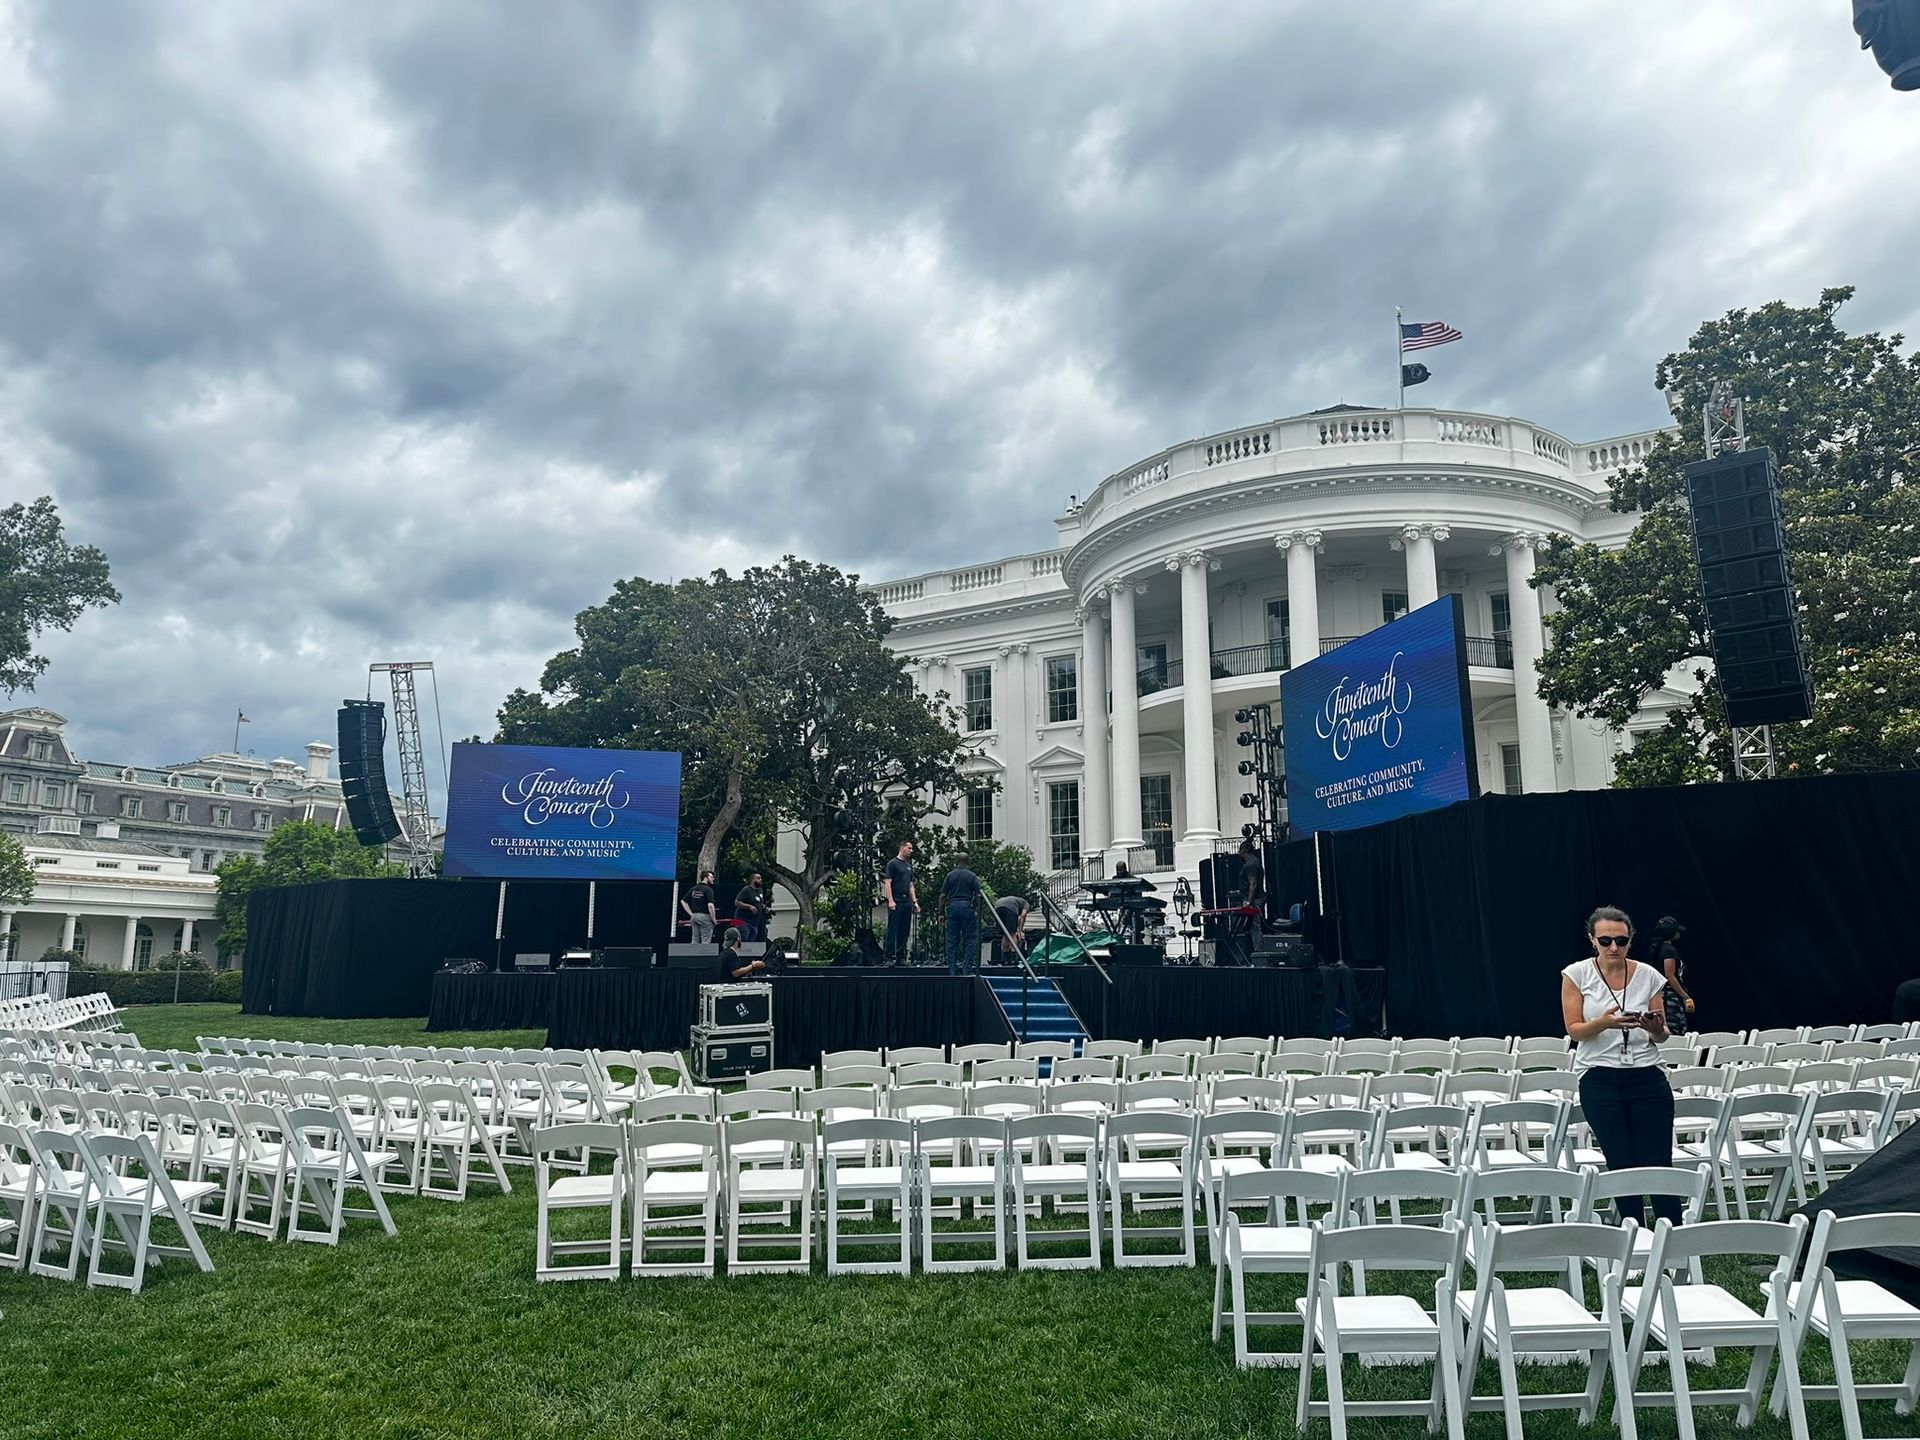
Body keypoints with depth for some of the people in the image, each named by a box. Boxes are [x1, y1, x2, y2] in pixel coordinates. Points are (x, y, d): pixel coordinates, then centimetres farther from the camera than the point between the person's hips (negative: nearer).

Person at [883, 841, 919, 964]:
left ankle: (901, 957, 10)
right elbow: (888, 883, -10)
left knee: (904, 932, 6)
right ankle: (890, 957, -4)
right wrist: (890, 900, -18)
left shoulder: (909, 866, 19)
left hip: (907, 902, 7)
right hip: (896, 903, -7)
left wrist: (915, 902, 14)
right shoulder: (892, 863, -4)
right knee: (893, 930, -6)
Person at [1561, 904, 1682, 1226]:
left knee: (1658, 1166, -2)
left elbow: (1661, 1036, 8)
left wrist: (1656, 1028, -16)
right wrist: (1604, 1023, -23)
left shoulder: (1648, 975, 3)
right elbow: (1574, 1030, -4)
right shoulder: (1577, 974, -1)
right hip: (1599, 1081, -1)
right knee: (1623, 1168, 5)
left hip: (1647, 1078, 1)